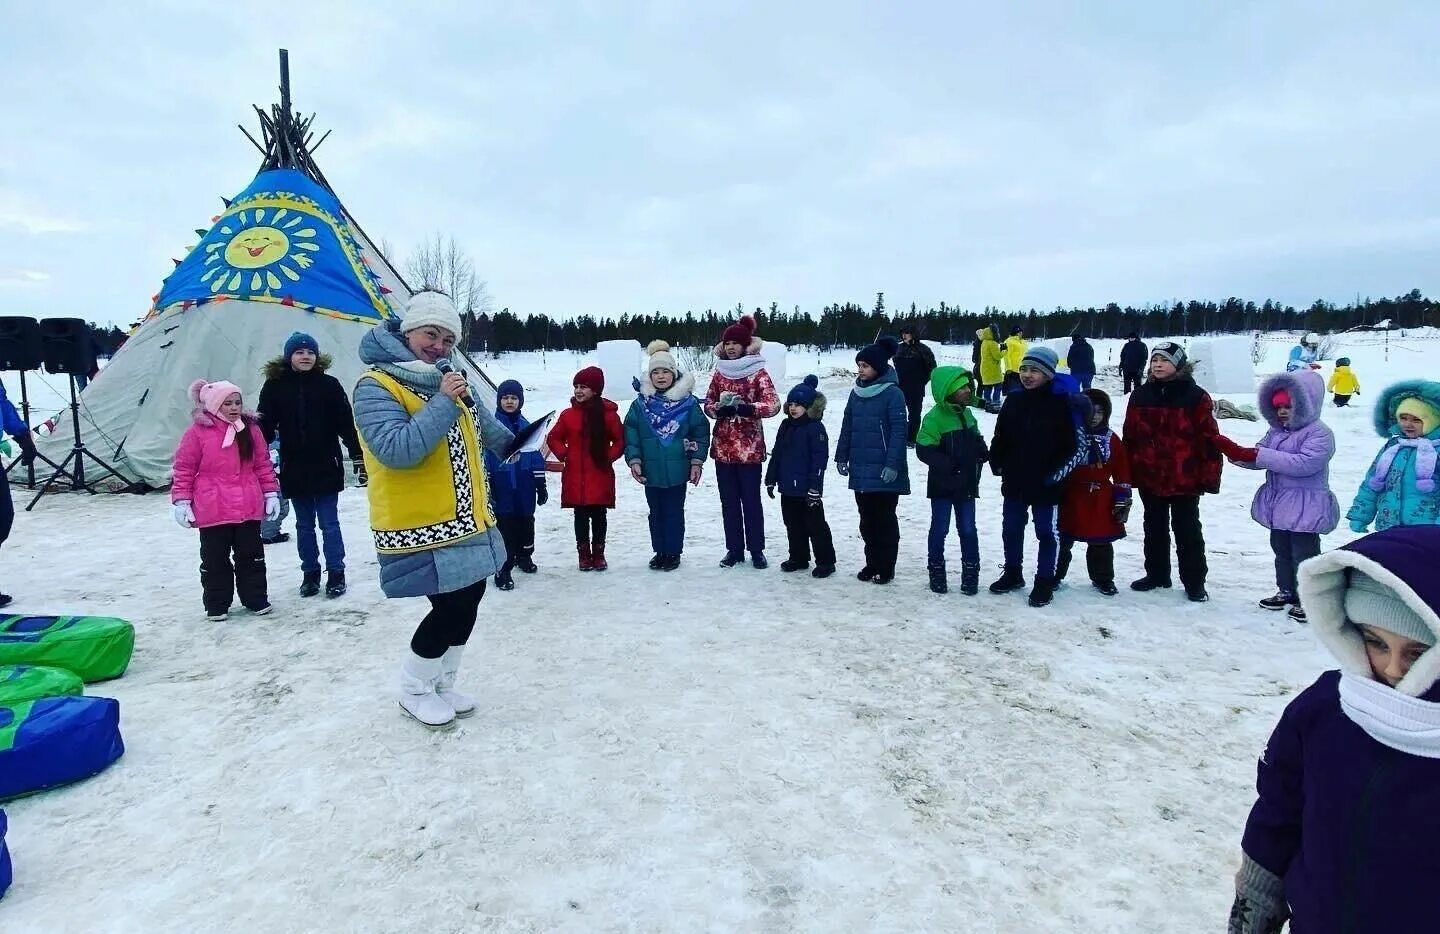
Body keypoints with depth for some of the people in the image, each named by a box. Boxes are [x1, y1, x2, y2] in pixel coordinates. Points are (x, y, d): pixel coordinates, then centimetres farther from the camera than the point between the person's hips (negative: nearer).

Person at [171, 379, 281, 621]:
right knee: (215, 558, 9)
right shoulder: (198, 431, -7)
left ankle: (256, 599, 23)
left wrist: (270, 492, 6)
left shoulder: (251, 429, 4)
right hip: (212, 510, -3)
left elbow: (263, 464, 9)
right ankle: (216, 605, 20)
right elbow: (183, 469, -4)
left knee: (252, 555, 11)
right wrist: (181, 501, -6)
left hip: (249, 508, 3)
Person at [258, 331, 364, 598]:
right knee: (304, 525, 13)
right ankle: (310, 573, 23)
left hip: (326, 467, -2)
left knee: (329, 523, 4)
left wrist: (358, 456, -6)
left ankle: (336, 573, 13)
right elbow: (265, 427, 1)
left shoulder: (329, 385, -2)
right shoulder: (274, 387, 1)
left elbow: (346, 424, -3)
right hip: (294, 469, 2)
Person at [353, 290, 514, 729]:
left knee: (467, 603, 15)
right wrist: (442, 403, -27)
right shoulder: (376, 387, -13)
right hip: (420, 528, -8)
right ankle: (414, 689, 20)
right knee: (452, 607, -5)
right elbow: (395, 450, -29)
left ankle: (442, 685, 35)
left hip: (466, 523, 9)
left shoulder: (449, 381, 12)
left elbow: (486, 426, 28)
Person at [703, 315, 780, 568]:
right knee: (729, 500, 9)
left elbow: (773, 404, -14)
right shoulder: (720, 371, 8)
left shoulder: (758, 372, -6)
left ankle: (756, 550, 13)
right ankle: (734, 549, 19)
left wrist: (745, 408, -27)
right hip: (723, 446, 4)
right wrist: (719, 409, -10)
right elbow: (708, 402, 12)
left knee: (751, 499, 3)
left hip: (749, 447, -4)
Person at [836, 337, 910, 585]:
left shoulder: (892, 393, -10)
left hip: (883, 471, -6)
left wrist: (892, 464, -20)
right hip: (860, 469, 6)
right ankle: (872, 563, 23)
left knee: (884, 518, 4)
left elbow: (898, 431, -14)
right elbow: (847, 427, 14)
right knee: (866, 518, 12)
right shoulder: (857, 392, 9)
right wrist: (842, 457, 10)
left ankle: (886, 568, 13)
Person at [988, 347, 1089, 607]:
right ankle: (1012, 573, 34)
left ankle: (1045, 582, 20)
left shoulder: (1063, 402, -13)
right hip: (1015, 482, 5)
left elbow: (1079, 445, -11)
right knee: (1011, 529, 17)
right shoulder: (1013, 400, 3)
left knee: (1047, 532, 7)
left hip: (1046, 485, -5)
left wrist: (1058, 473, -14)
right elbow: (1000, 437, 13)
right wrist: (996, 463, 4)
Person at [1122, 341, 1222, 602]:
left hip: (1184, 478, -4)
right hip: (1148, 476, 4)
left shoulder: (1195, 396, -8)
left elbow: (1209, 438, -8)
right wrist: (1127, 472, 5)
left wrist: (1209, 475, -11)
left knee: (1187, 529, 7)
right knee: (1154, 527, 16)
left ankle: (1194, 581, 19)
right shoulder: (1141, 395, 5)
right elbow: (1130, 436, 8)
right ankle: (1156, 573, 31)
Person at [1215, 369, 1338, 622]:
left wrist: (1259, 456, -31)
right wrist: (1236, 452, -15)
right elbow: (1259, 459, 7)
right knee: (1281, 550, 19)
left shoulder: (1320, 433, -15)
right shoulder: (1276, 431, 9)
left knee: (1304, 554, 1)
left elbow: (1304, 463, -28)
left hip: (1305, 507, -8)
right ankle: (1286, 591, 33)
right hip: (1278, 504, 8)